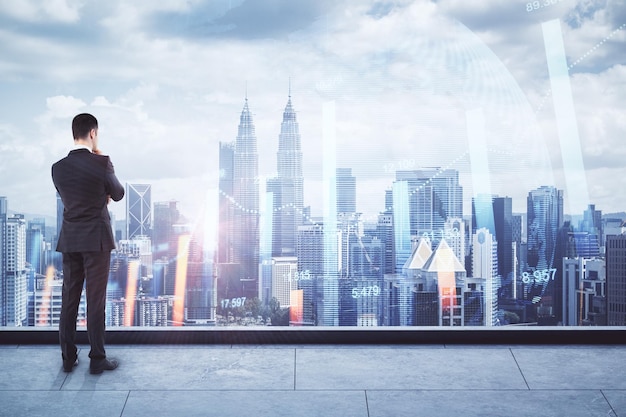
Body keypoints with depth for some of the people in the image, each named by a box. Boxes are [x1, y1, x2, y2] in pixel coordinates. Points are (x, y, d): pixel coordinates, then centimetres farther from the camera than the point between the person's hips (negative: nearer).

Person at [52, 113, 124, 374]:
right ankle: (97, 359, 6)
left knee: (69, 300, 10)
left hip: (69, 240, 5)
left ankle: (68, 358, 17)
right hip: (96, 239, -4)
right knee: (96, 301, 0)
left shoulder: (58, 167, 3)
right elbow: (118, 194, 2)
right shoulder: (101, 163, -11)